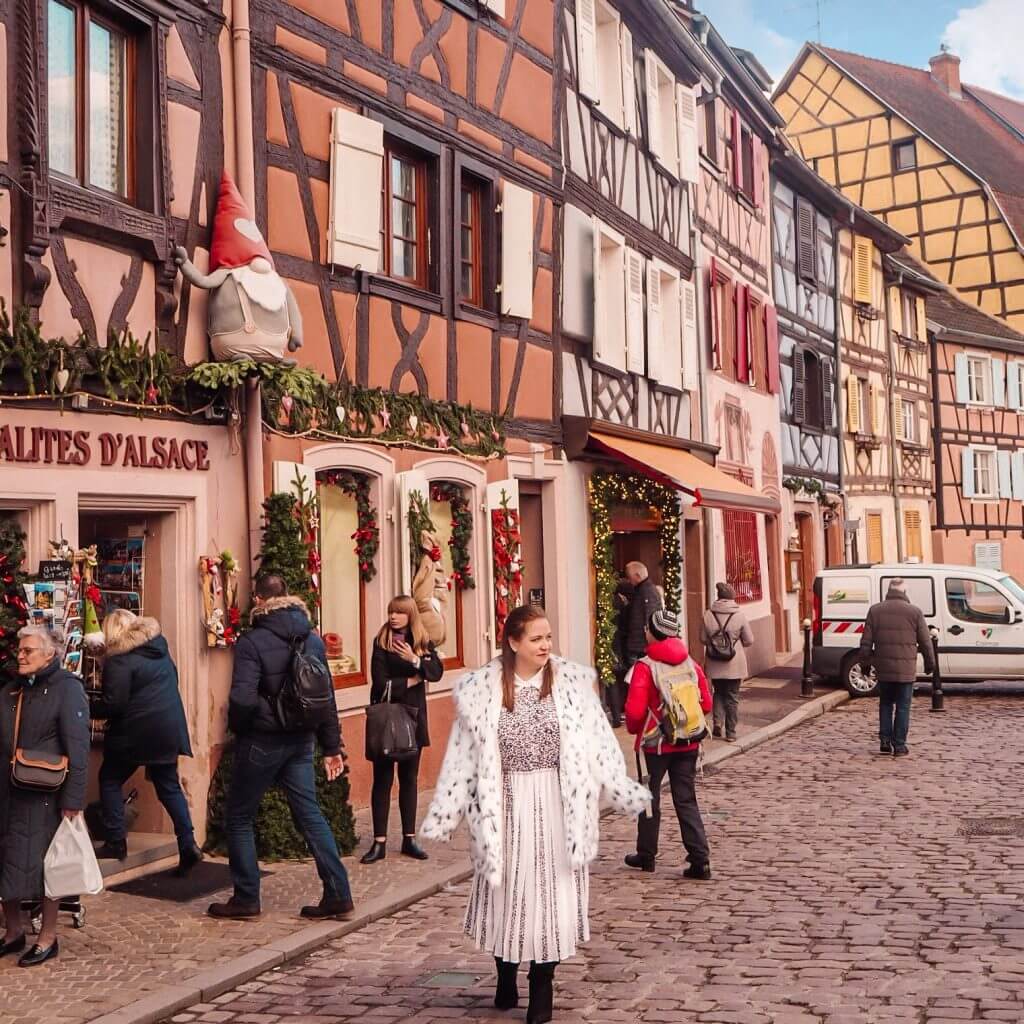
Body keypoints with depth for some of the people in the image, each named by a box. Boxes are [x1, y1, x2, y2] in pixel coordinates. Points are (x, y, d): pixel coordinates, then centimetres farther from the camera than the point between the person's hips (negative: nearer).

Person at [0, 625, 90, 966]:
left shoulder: (66, 688, -7)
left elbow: (77, 747, -13)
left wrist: (73, 798, -18)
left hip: (44, 795, -6)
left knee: (43, 864, 0)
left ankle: (48, 938, 13)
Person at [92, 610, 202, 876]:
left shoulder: (119, 660, -13)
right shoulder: (160, 648, 10)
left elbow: (113, 703, -16)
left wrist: (88, 710, -1)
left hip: (137, 732, -7)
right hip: (169, 729, 7)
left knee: (110, 780, 12)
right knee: (169, 786, 12)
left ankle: (115, 842, 10)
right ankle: (188, 844, 2)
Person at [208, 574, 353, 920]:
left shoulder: (251, 642, -14)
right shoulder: (313, 640, 5)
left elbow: (242, 698, -24)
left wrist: (237, 728, -3)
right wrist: (331, 746, 14)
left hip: (262, 740, -6)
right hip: (300, 740, 6)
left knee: (239, 816, 10)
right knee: (309, 813, 11)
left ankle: (246, 899, 15)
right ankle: (338, 895, 8)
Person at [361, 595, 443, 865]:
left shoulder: (423, 643, 5)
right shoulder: (381, 642, -6)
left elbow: (437, 672, -9)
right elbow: (380, 683, -13)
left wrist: (415, 660, -23)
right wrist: (411, 681, -7)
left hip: (413, 717, 3)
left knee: (409, 779, 10)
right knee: (382, 779, -1)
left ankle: (409, 838, 17)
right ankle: (379, 841, 4)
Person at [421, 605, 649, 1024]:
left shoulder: (572, 683, -3)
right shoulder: (481, 689, -4)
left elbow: (598, 744, 1)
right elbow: (463, 756, 1)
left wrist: (625, 793, -1)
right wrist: (443, 815, 2)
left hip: (555, 804, 0)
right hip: (507, 804, 0)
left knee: (552, 891, 4)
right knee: (506, 892, 9)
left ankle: (542, 988, 18)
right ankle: (506, 978, 30)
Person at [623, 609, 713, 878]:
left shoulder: (645, 667, -15)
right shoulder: (691, 664, 0)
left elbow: (635, 709, -19)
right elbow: (706, 703, 3)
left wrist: (633, 728, 1)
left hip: (656, 744, -4)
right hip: (688, 744, 4)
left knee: (649, 797, 13)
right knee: (686, 800, 8)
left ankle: (646, 854, 24)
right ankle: (700, 859, 1)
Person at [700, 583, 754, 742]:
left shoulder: (708, 615, -5)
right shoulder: (739, 616, -10)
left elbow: (703, 639, 2)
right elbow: (749, 641, -4)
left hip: (714, 664, 2)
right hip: (734, 665, -2)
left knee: (719, 692, 21)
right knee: (732, 697, 8)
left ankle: (717, 722, 4)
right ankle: (731, 733, 10)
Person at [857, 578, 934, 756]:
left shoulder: (875, 610, 2)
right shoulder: (915, 612, -3)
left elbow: (866, 641, 2)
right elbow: (925, 642, 2)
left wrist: (867, 659, 16)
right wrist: (930, 663, 14)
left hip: (883, 668, 2)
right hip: (906, 670, -2)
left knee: (885, 704, 17)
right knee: (902, 707, 6)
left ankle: (885, 742, 13)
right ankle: (899, 745, 7)